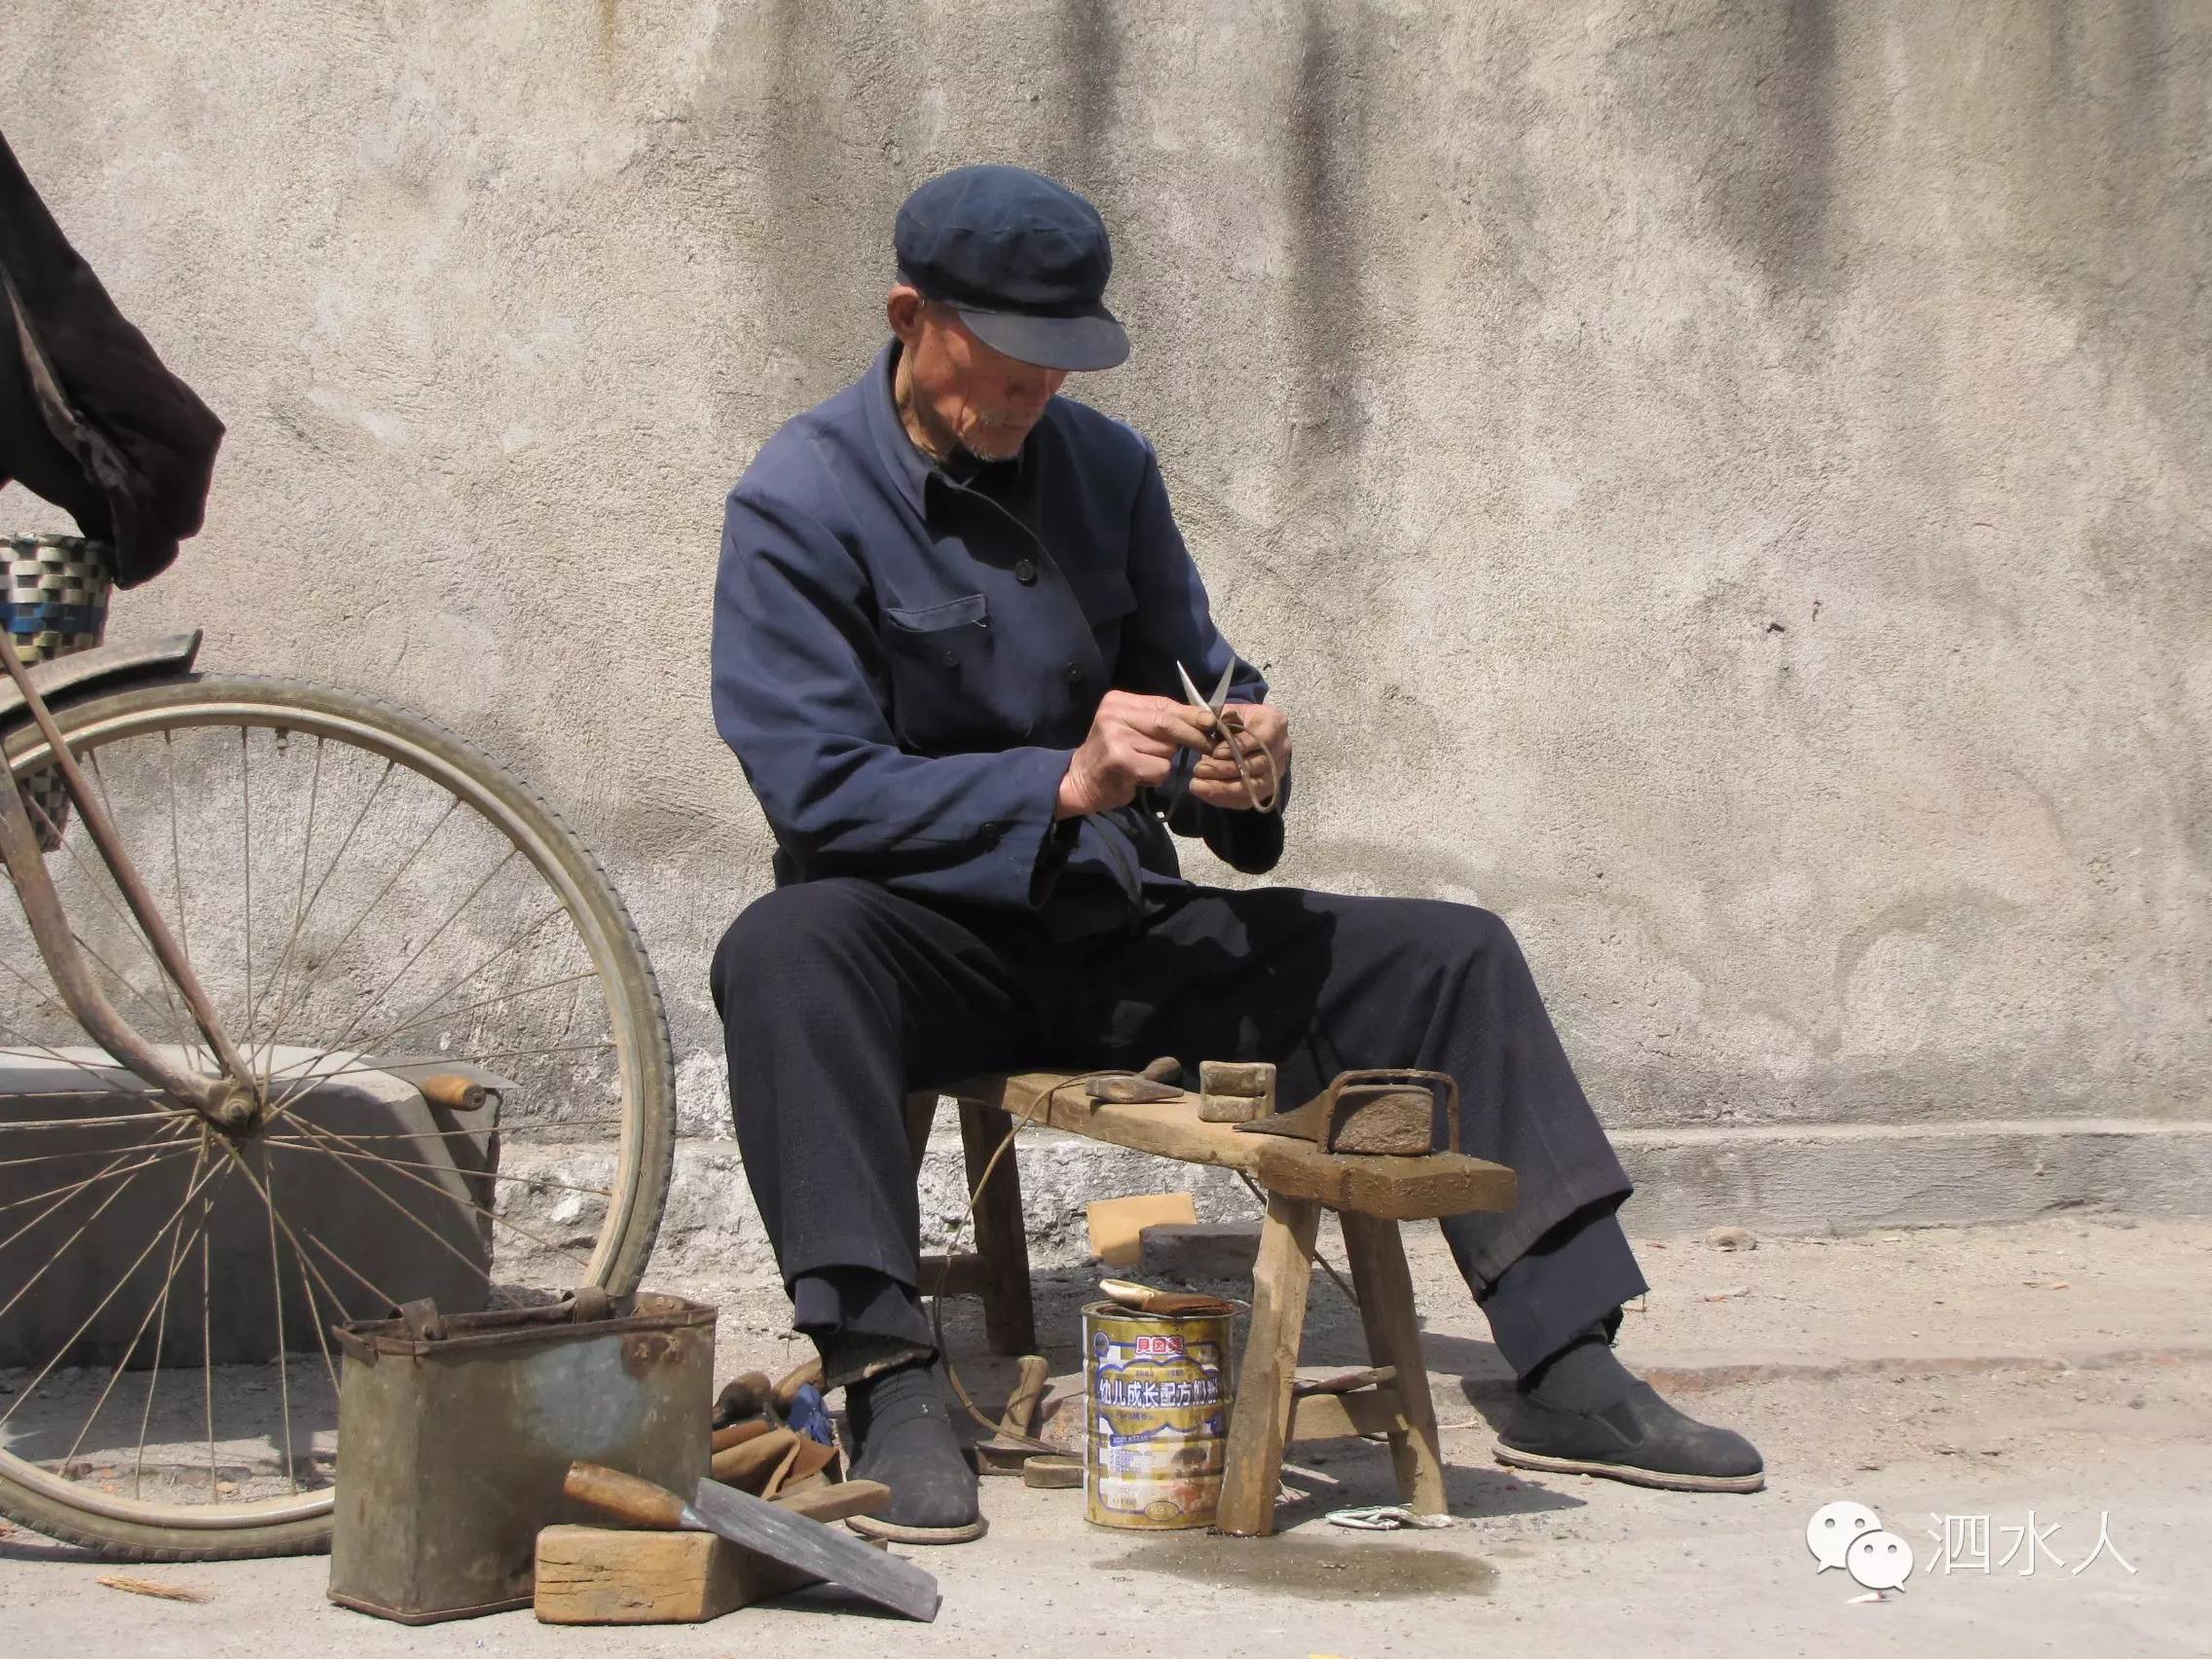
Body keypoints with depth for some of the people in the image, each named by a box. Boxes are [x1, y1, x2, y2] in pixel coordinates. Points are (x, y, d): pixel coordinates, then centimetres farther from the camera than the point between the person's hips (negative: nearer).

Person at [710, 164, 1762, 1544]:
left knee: (1453, 955, -6)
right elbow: (819, 788, -17)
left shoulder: (1108, 467, 9)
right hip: (934, 949, -5)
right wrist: (1066, 782, -28)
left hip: (1121, 937, 5)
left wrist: (1237, 757, -11)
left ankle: (1569, 1374, -6)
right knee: (786, 950, -38)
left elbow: (1197, 675, 15)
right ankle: (890, 1384, -39)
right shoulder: (799, 503, -8)